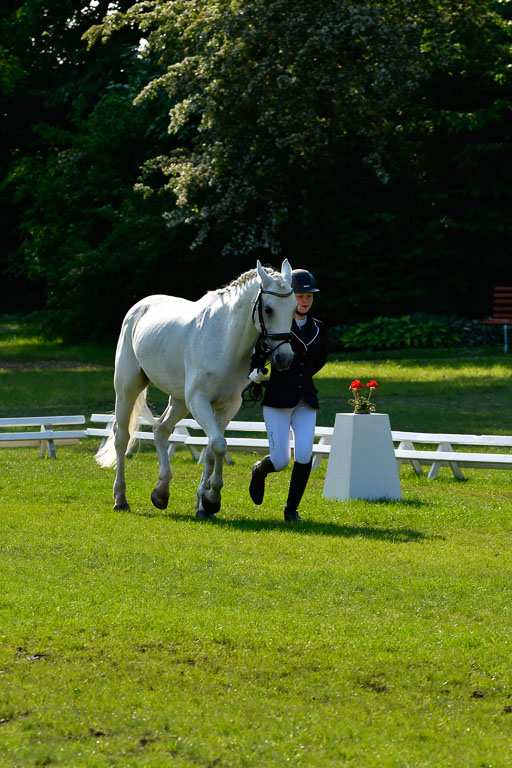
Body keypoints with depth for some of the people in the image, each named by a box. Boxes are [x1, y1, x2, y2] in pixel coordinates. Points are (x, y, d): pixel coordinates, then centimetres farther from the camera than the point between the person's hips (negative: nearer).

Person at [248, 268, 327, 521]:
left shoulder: (318, 329, 9)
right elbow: (258, 353, -3)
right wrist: (255, 372, -22)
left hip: (306, 401, 4)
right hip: (277, 399, -4)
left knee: (305, 456, -11)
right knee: (280, 461, -5)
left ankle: (292, 509, 4)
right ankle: (259, 470, 32)